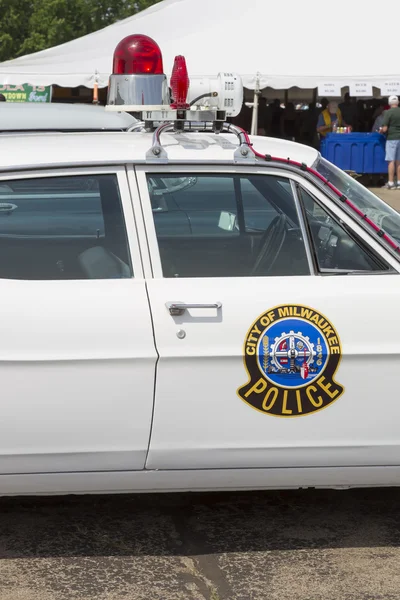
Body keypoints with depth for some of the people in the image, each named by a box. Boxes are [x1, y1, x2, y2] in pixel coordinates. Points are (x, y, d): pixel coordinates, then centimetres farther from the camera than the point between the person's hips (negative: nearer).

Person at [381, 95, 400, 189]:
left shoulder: (388, 112, -11)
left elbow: (384, 129, -14)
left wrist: (381, 131, 6)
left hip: (391, 138, -5)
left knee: (391, 161, -3)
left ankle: (391, 182, -3)